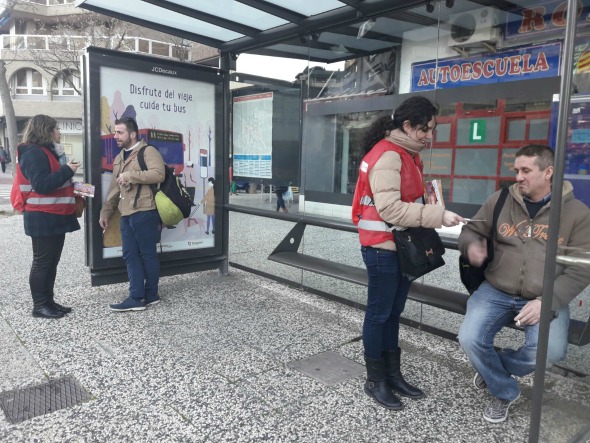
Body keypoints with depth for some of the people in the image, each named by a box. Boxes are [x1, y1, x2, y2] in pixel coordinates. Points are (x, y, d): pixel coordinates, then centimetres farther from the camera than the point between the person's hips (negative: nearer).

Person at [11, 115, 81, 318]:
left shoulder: (44, 151, 17)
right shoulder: (34, 154, -15)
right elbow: (41, 185, -25)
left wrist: (71, 185, 8)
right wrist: (67, 170, -19)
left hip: (53, 217, 10)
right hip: (43, 218, -10)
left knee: (51, 261, 13)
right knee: (43, 262, -2)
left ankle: (48, 301, 21)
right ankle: (39, 305, 8)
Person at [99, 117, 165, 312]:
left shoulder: (148, 151, -3)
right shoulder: (118, 158, 22)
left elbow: (158, 174, -21)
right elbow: (114, 190, 24)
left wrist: (130, 175, -17)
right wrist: (105, 212, 19)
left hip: (144, 213, -8)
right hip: (126, 214, 8)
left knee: (148, 254, 1)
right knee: (130, 255, 7)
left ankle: (150, 295, 13)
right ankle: (136, 297, 12)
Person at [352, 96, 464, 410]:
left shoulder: (408, 154, 14)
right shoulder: (386, 156, -17)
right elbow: (389, 209, -26)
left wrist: (429, 222, 6)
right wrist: (438, 215, -26)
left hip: (402, 246, 9)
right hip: (382, 248, -9)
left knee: (393, 313, 15)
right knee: (379, 314, 3)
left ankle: (393, 375, 27)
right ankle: (375, 381, 17)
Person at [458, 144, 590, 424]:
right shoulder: (499, 201, 4)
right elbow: (470, 231, 13)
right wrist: (472, 246, -14)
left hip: (545, 298, -1)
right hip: (496, 291, 1)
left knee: (549, 351, -26)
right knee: (470, 340, -19)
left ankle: (493, 369, 8)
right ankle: (504, 392, 13)